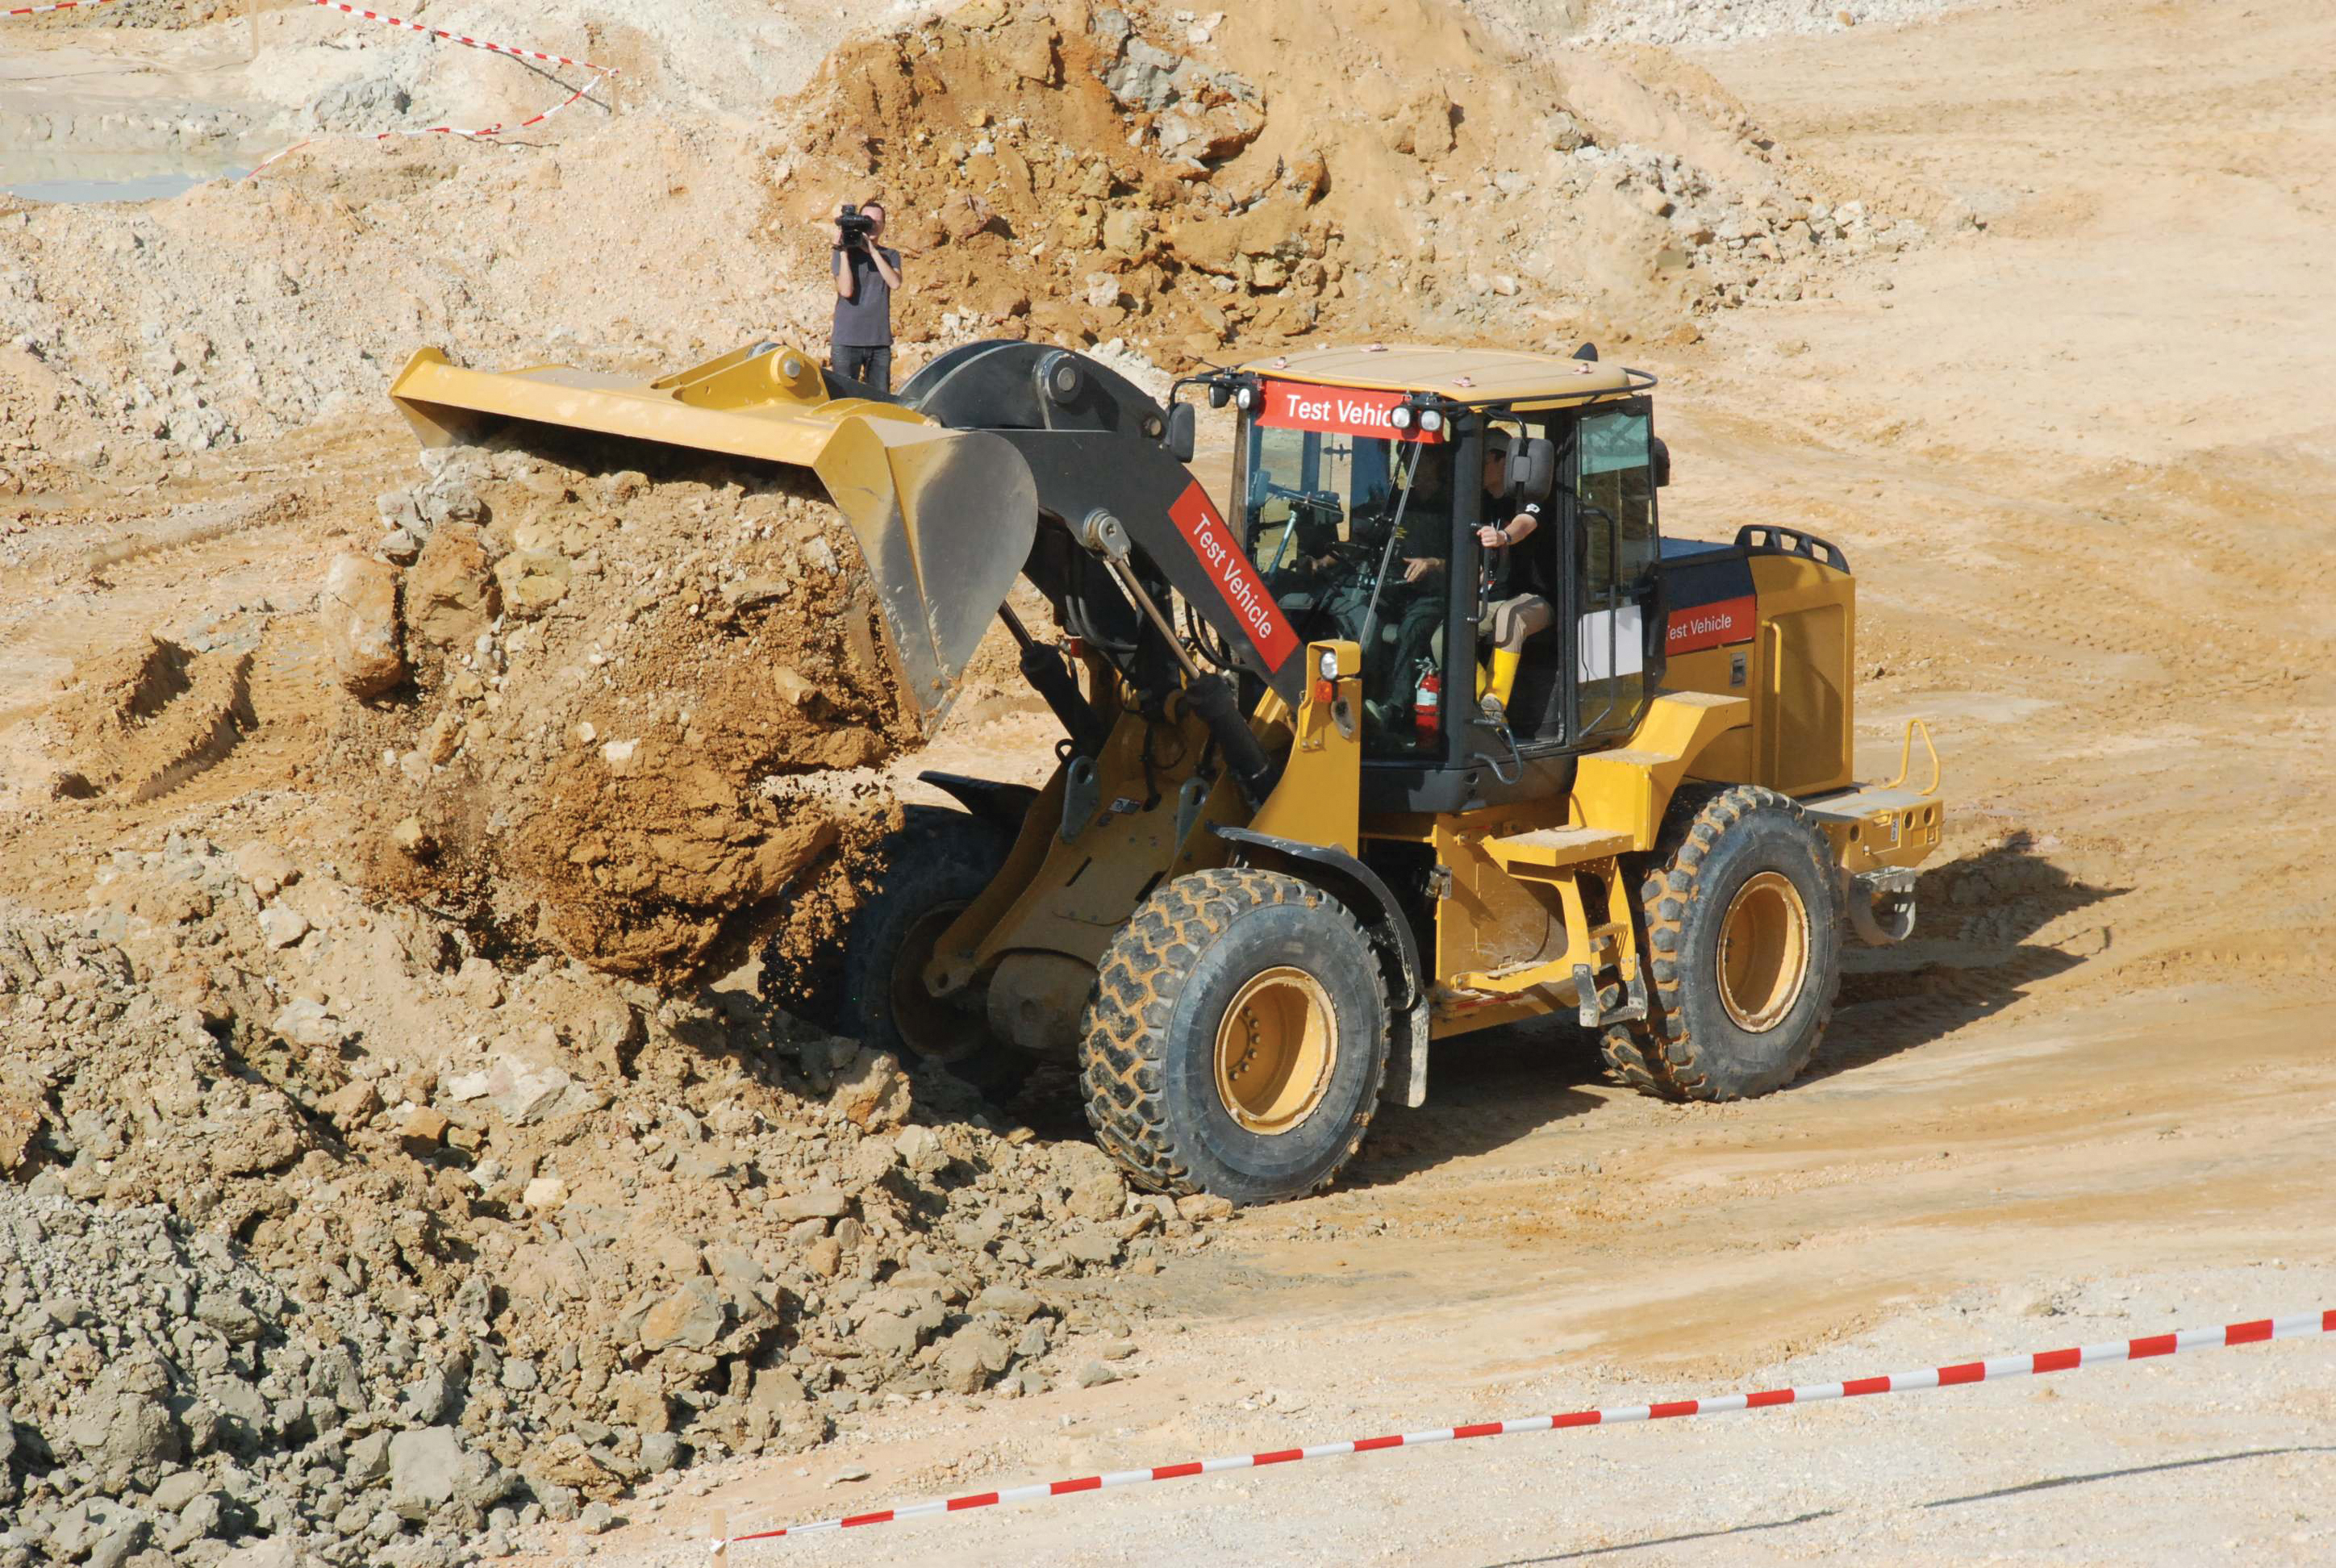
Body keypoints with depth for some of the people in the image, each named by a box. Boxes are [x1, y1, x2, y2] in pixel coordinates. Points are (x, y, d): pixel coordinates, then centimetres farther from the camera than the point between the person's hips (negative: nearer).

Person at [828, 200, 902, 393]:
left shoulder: (890, 256, 12)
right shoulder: (843, 254, 3)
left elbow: (895, 283, -9)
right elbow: (846, 290, -11)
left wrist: (872, 251, -11)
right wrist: (843, 252, -12)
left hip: (880, 341, 3)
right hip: (847, 341, -3)